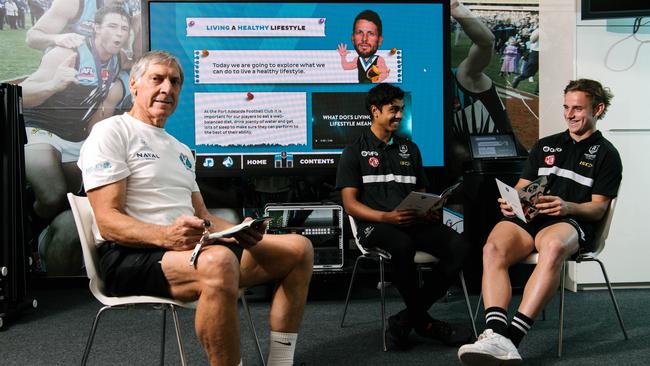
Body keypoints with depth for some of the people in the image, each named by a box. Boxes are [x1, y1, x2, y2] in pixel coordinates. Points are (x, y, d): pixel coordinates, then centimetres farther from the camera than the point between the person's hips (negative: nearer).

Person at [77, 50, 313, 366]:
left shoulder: (181, 150, 25)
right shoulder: (111, 132, -1)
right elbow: (108, 222, -12)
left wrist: (239, 231, -2)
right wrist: (167, 236, -30)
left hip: (190, 248, 8)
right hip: (131, 256, -8)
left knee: (298, 248, -2)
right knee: (219, 263, -41)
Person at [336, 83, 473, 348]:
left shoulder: (410, 149, 23)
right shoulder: (355, 151, 8)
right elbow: (350, 205, -1)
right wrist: (387, 217, -18)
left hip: (414, 222, 5)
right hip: (374, 225, -5)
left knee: (459, 246, -24)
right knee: (403, 245, -40)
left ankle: (407, 317, -14)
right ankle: (424, 321, -16)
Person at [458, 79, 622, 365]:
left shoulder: (606, 154, 15)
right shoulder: (545, 146, 28)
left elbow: (598, 208, 6)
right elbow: (521, 188, 24)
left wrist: (568, 207, -17)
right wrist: (511, 202, -1)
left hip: (571, 223, -4)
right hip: (528, 218, 4)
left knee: (553, 246, -42)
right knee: (493, 248, -32)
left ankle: (512, 336, -47)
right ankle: (495, 334, -48)